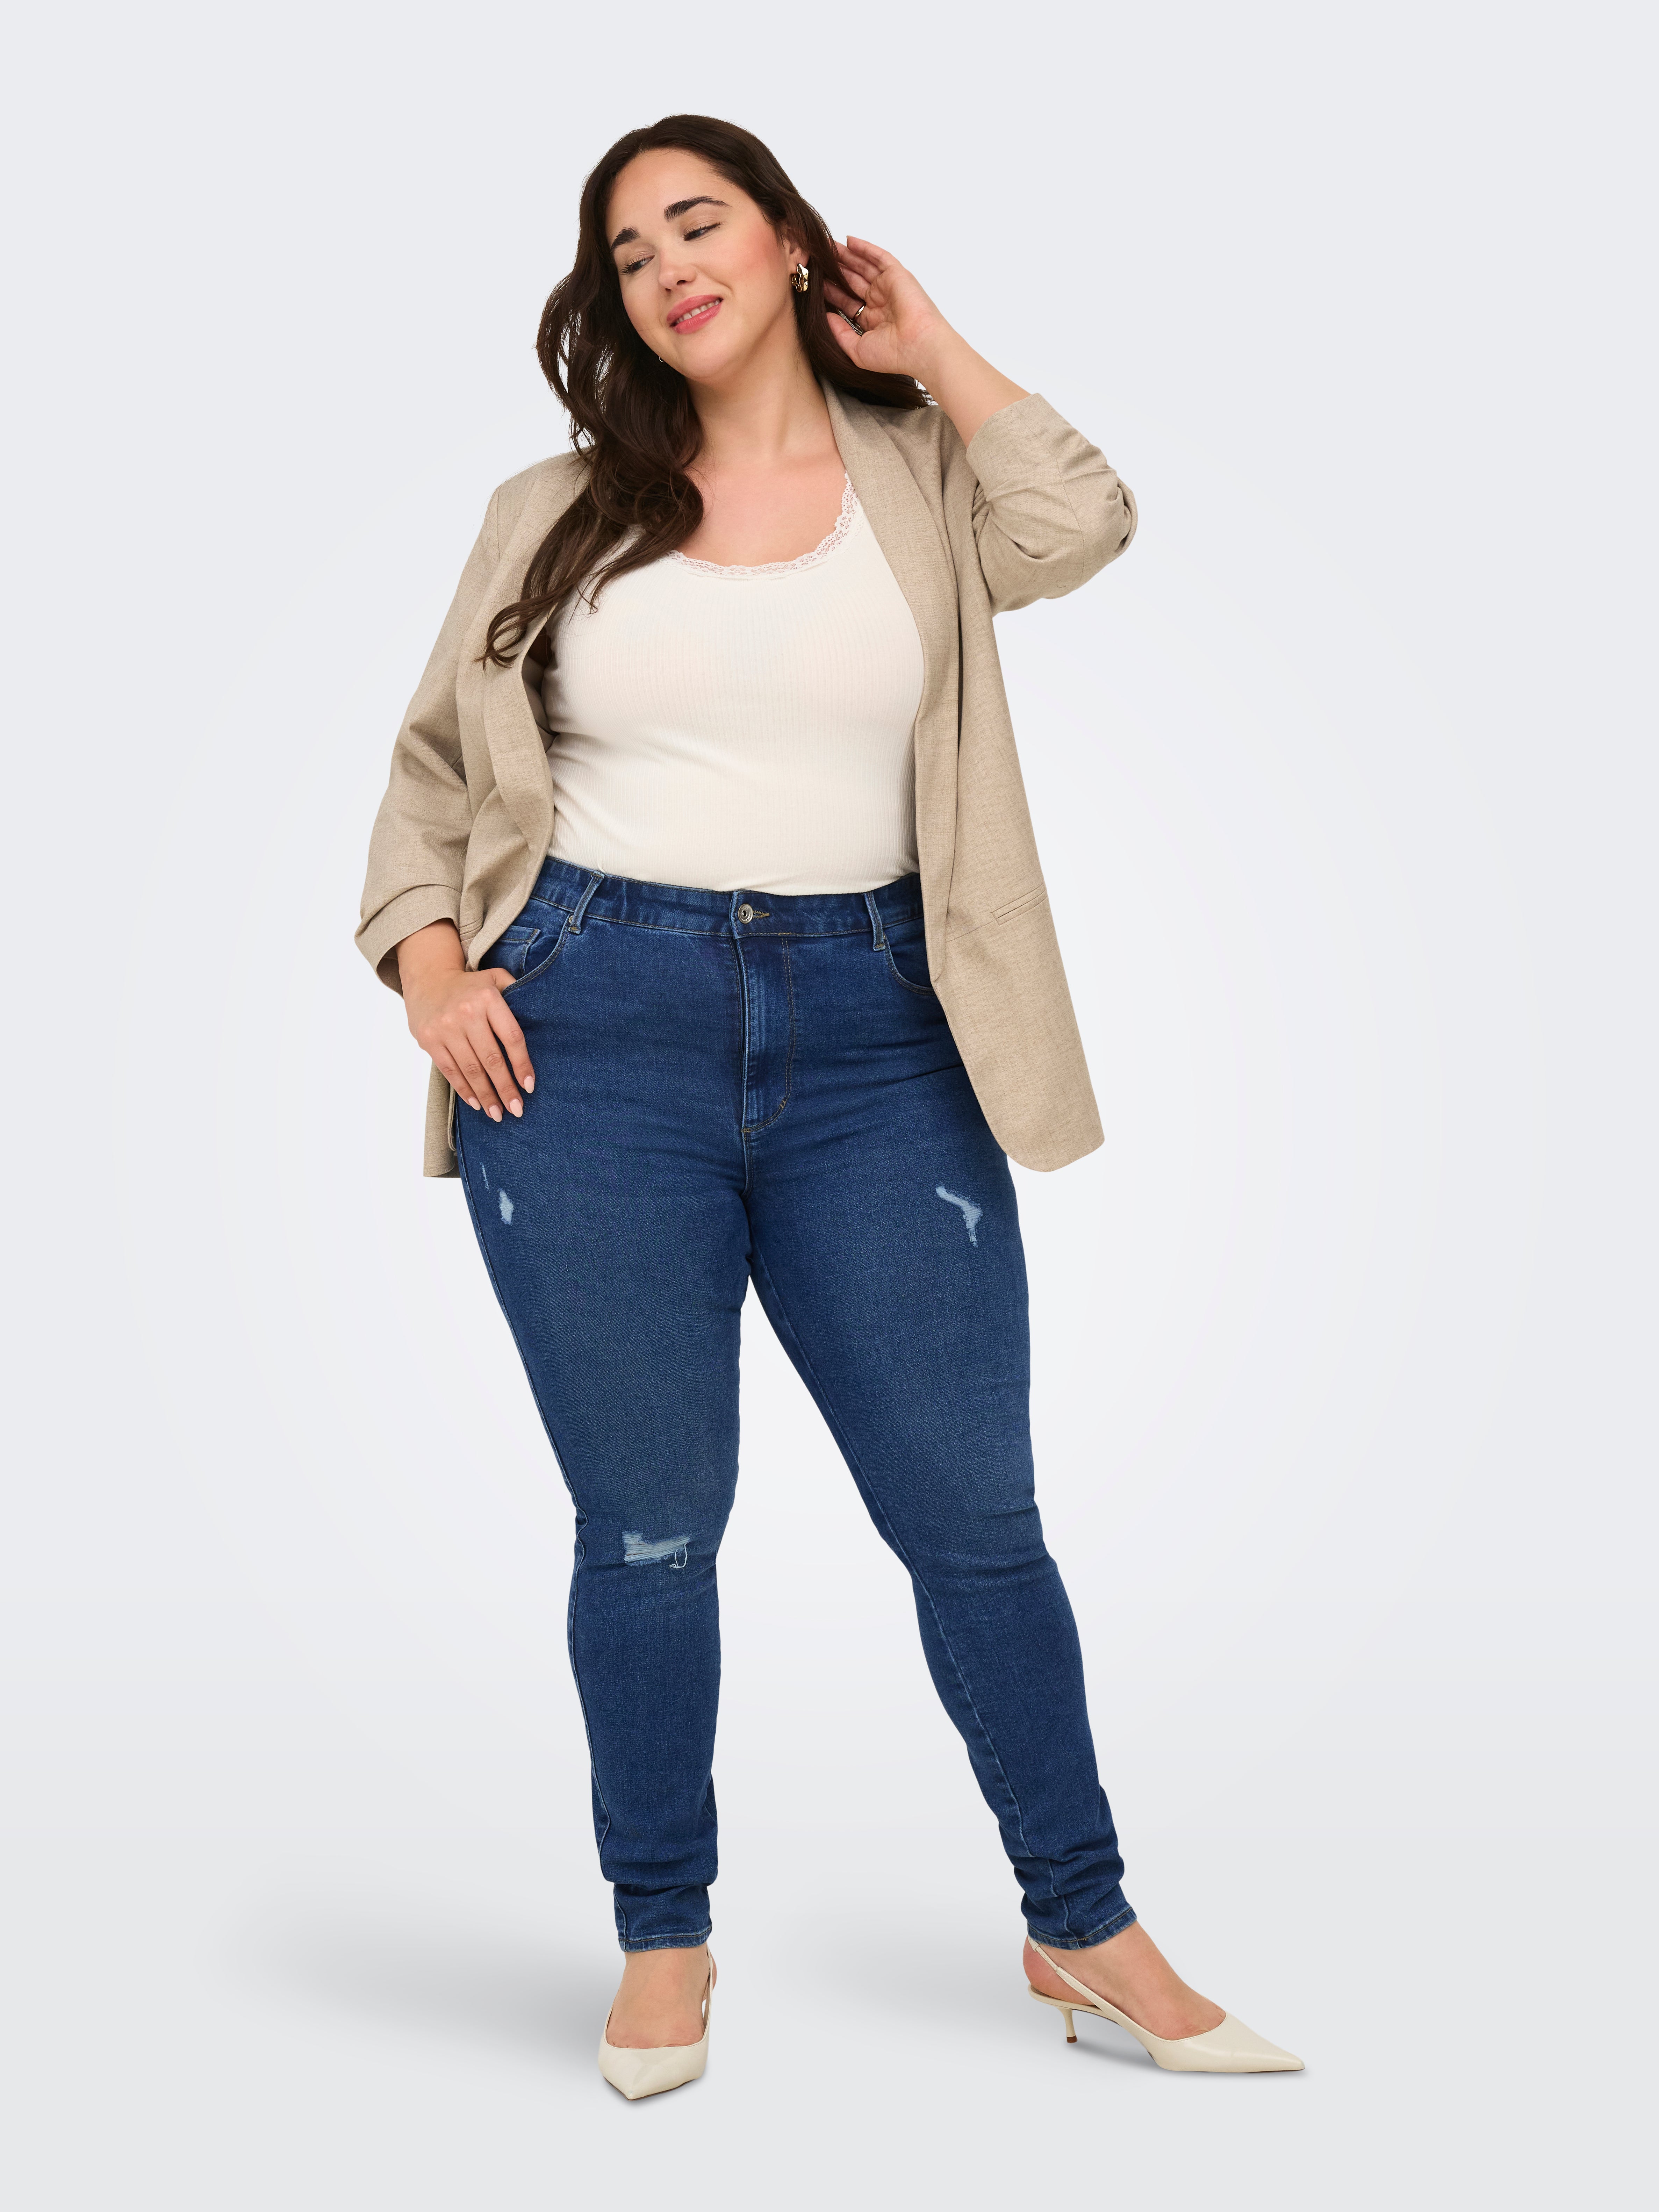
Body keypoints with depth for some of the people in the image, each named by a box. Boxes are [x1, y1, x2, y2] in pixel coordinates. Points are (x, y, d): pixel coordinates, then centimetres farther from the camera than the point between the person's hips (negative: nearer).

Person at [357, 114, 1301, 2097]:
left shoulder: (917, 473, 9)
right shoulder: (555, 513, 11)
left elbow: (1076, 528, -12)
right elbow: (433, 768, 14)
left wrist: (920, 338, 2)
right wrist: (426, 962, -2)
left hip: (871, 1038, 0)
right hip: (595, 1035, 0)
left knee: (974, 1509, 6)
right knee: (649, 1521, 7)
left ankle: (1083, 1927, 23)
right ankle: (663, 1942, 25)